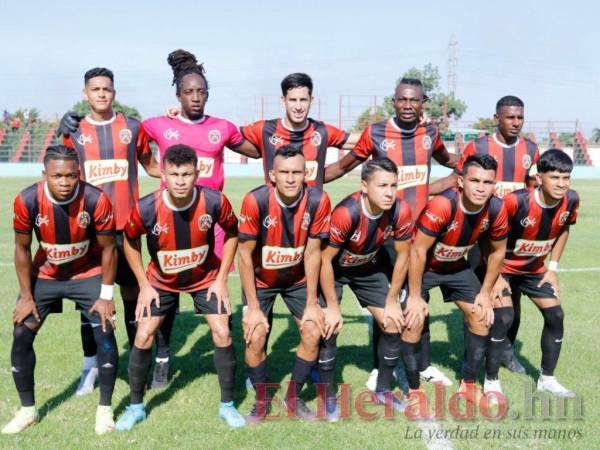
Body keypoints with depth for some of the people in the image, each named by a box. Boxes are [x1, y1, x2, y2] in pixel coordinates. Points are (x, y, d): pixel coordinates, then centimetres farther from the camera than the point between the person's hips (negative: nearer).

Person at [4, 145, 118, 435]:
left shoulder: (96, 200, -28)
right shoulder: (27, 200, -24)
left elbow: (108, 249, -14)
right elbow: (22, 249, -9)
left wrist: (106, 295, -13)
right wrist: (26, 296, -7)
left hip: (87, 274, -2)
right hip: (45, 275, 2)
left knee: (105, 333, -12)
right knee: (21, 336, -3)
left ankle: (105, 408, 5)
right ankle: (27, 410, 14)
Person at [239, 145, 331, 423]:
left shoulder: (318, 201, -23)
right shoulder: (255, 201, -28)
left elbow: (312, 254, -12)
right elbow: (245, 255, -19)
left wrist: (312, 304, -9)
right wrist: (253, 306, -17)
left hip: (298, 278, 2)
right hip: (260, 280, -2)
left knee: (313, 333, -7)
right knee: (255, 337, -13)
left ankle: (294, 398, 15)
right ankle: (261, 401, 12)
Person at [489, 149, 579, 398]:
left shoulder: (571, 200, -16)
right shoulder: (515, 201, -33)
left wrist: (553, 267, 3)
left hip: (535, 269, 6)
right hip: (504, 267, -5)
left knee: (555, 314, 2)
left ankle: (547, 378, 17)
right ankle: (491, 380, 0)